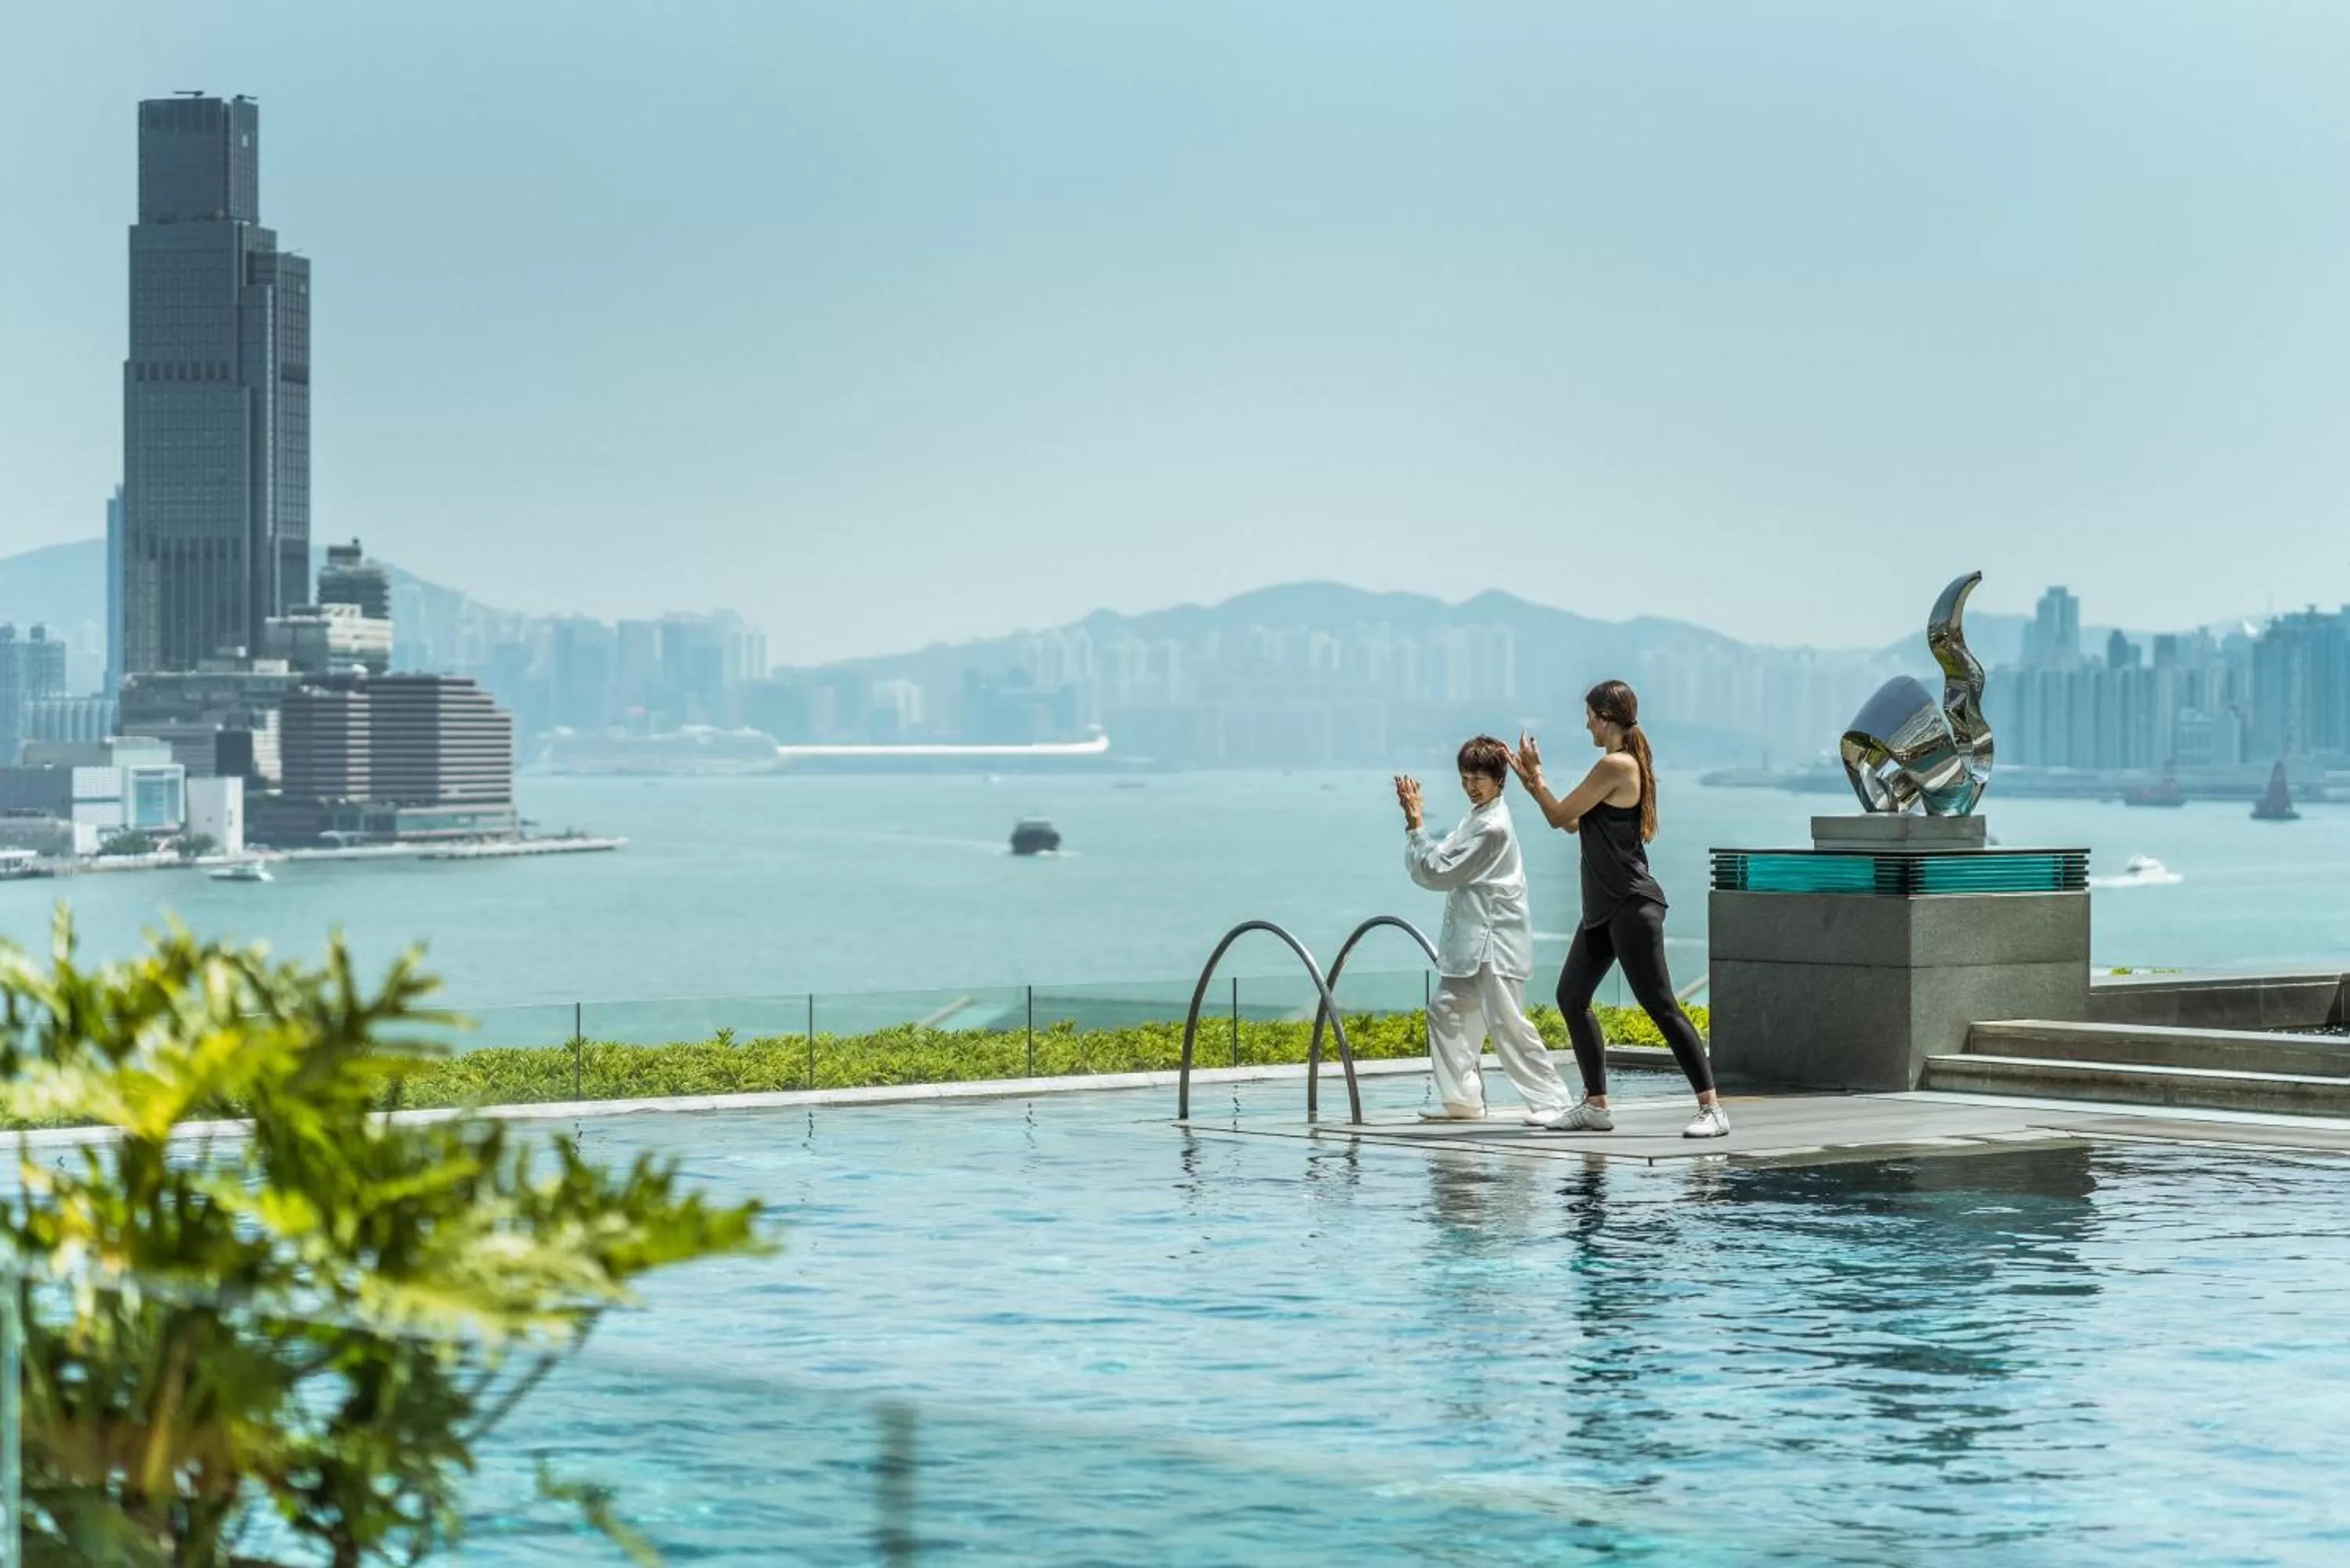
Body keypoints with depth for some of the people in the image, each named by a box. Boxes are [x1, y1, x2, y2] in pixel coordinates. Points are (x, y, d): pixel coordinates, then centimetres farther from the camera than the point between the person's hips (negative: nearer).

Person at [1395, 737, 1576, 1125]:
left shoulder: (1492, 826, -16)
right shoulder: (1477, 817, 15)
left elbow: (1440, 872, -15)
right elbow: (1442, 859, 11)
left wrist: (1415, 825, -10)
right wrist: (1415, 822, 0)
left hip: (1495, 942, -10)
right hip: (1470, 940, 10)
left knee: (1507, 1023, -12)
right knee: (1446, 1010, 11)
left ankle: (1552, 1101, -9)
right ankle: (1462, 1099, 17)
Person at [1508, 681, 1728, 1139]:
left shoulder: (1615, 765, -14)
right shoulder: (1627, 764, 16)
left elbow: (1560, 816, -10)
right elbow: (1573, 823, 20)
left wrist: (1534, 775, 5)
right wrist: (1532, 782, 22)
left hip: (1632, 906, -11)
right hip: (1605, 908, 11)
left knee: (1660, 1005, -12)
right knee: (1571, 996, 12)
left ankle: (1712, 1108, -12)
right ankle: (1595, 1104, 17)